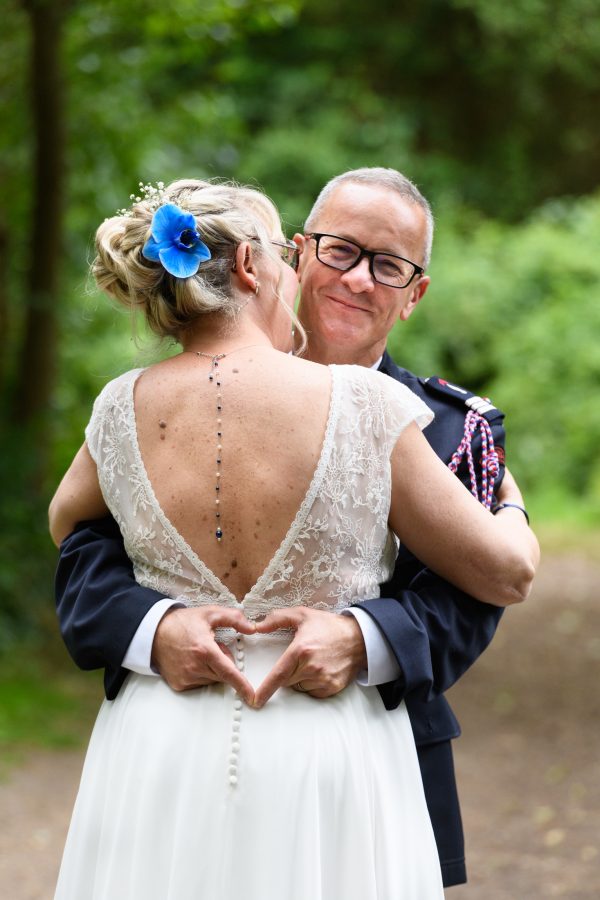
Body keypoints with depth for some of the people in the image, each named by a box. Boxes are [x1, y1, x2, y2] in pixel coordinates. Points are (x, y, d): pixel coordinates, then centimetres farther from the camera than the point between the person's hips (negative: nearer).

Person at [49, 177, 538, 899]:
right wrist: (512, 506, 18)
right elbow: (506, 573, -3)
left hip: (156, 759, 3)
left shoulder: (123, 410, -3)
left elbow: (66, 522, 20)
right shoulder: (365, 405, -12)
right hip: (329, 759, -3)